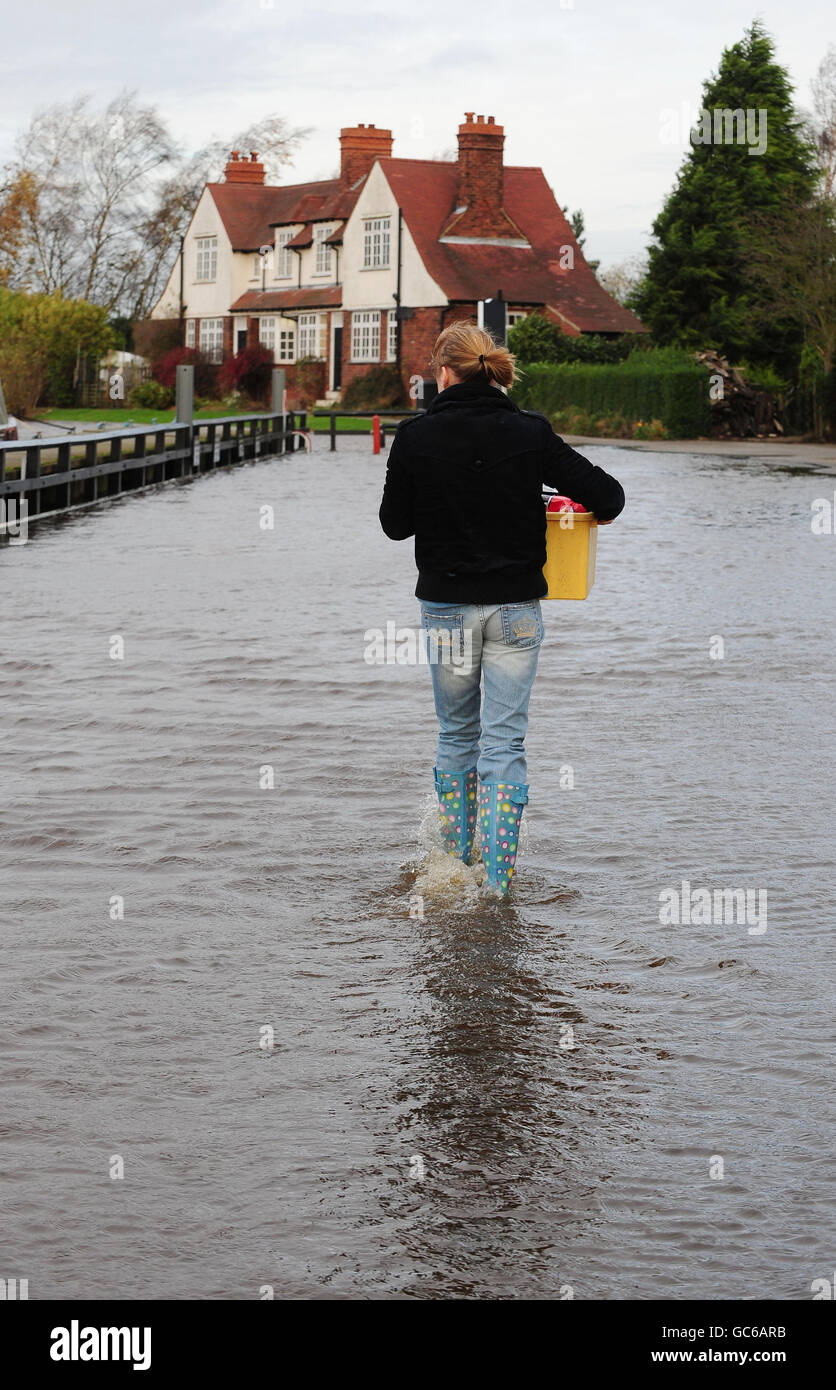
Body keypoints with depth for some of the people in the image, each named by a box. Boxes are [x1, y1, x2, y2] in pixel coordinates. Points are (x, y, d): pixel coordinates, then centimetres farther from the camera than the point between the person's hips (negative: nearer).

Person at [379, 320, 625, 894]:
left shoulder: (415, 438, -8)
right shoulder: (530, 434, -7)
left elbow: (395, 523, 2)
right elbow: (607, 495, -8)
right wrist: (596, 508, 14)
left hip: (446, 605, 0)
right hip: (516, 608, 0)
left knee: (456, 734, 17)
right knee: (505, 740, 3)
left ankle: (454, 862, 24)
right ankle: (498, 876, -3)